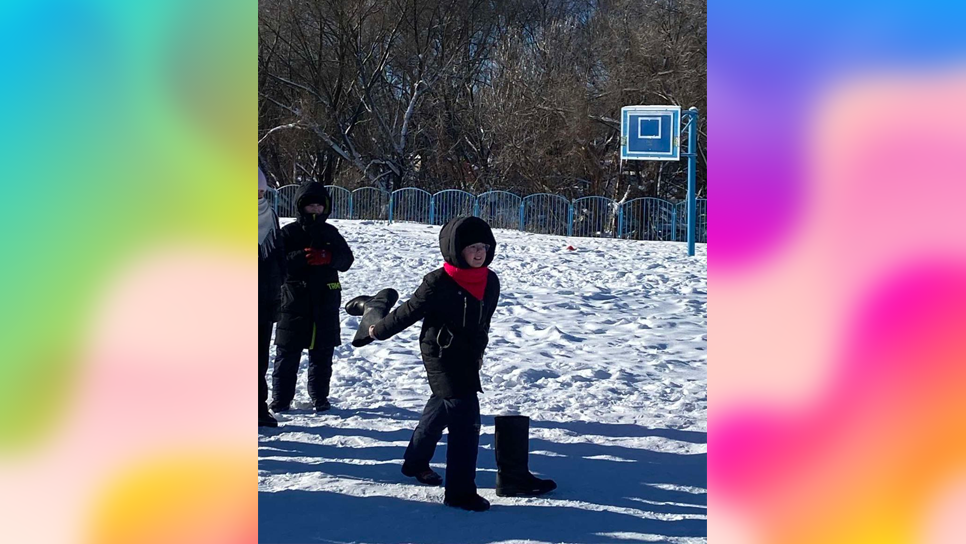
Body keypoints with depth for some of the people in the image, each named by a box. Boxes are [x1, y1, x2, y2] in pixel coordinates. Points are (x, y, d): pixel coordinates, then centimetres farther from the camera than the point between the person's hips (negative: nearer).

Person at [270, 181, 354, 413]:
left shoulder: (330, 233, 9)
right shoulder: (289, 233, -1)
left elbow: (346, 259, 1)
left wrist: (327, 257, -18)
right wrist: (301, 257, -25)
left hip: (325, 301, 3)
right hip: (295, 300, -3)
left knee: (322, 354, 8)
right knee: (288, 352, 0)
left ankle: (320, 397, 19)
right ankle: (281, 399, 6)